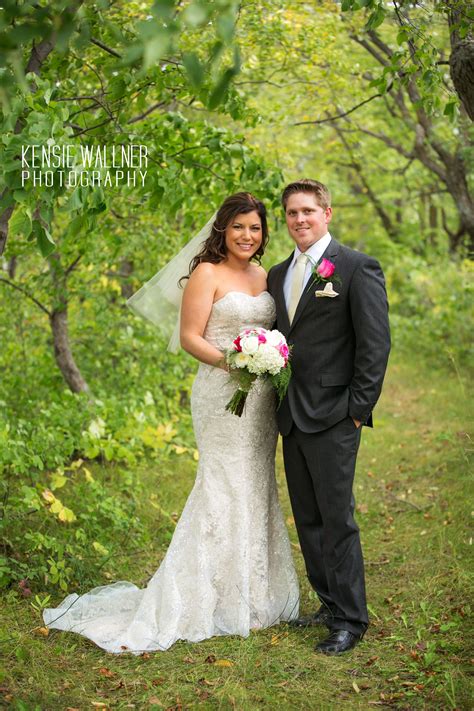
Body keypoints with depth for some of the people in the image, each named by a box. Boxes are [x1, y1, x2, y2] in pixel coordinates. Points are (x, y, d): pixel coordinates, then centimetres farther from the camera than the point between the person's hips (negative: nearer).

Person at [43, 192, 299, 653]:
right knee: (225, 490, -4)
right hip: (221, 395, -7)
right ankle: (222, 602, 7)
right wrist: (229, 361, -26)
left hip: (261, 398, 7)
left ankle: (253, 594, 24)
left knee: (257, 490, 12)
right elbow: (190, 337, -11)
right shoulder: (207, 274, -6)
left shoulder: (263, 276, 15)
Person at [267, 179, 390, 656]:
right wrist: (276, 400, 10)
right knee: (308, 519, 13)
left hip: (332, 416, -7)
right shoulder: (278, 275, 15)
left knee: (337, 519, -3)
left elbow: (375, 343, -9)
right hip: (291, 417, 7)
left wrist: (359, 409, -13)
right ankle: (330, 603, 25)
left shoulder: (357, 268, -6)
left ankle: (350, 619, 9)